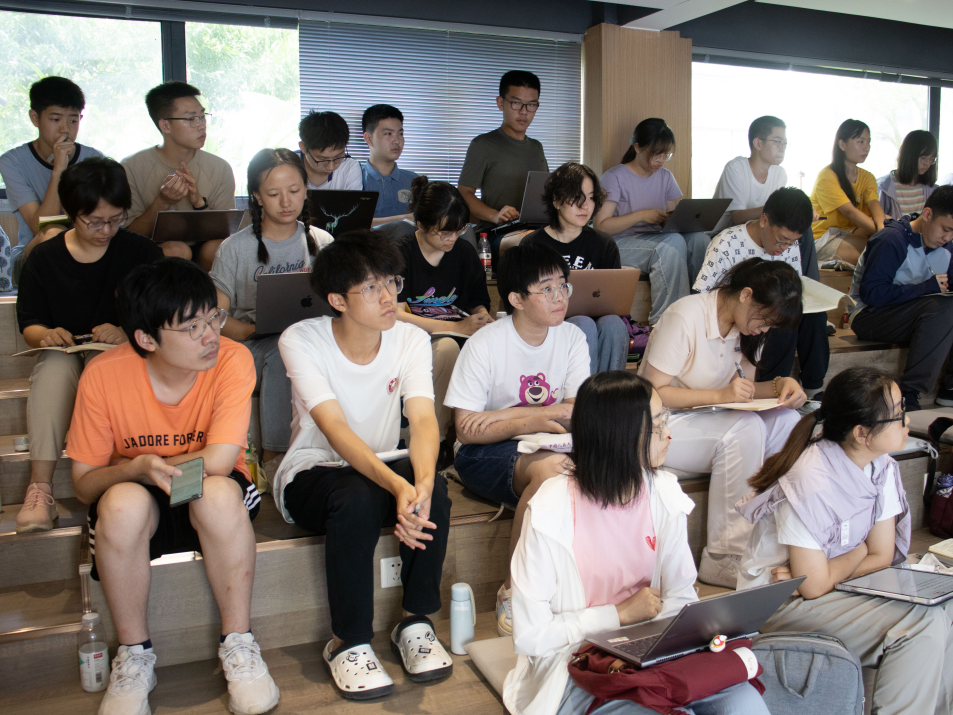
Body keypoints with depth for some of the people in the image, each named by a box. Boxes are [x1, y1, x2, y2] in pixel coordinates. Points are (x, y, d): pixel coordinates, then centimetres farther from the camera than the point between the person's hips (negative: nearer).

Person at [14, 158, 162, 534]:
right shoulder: (44, 258, 6)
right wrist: (46, 334, -15)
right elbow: (29, 325, 9)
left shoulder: (141, 252, 2)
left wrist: (127, 332, -22)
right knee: (53, 367, -34)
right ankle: (40, 488, -38)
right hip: (65, 352, 2)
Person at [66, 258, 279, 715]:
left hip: (215, 502, -1)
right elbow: (84, 484, -10)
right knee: (122, 502, -33)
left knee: (219, 492, -35)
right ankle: (134, 657, -12)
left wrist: (140, 466, -18)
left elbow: (217, 461, -27)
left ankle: (238, 645, -16)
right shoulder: (103, 376, -16)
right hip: (140, 508, 1)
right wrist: (137, 469, -32)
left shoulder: (232, 360, -21)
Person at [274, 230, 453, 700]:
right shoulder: (301, 340, -17)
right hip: (312, 472, -3)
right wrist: (397, 486, -45)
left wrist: (421, 483, -44)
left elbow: (423, 419, -22)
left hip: (381, 466, 3)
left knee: (433, 488, -29)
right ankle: (348, 643, -16)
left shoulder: (410, 339, -7)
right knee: (358, 500, -36)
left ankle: (415, 622, -9)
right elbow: (336, 430, -29)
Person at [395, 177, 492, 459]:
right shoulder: (402, 254, -5)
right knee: (448, 347, -39)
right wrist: (456, 327, -20)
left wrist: (483, 318, -10)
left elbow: (479, 303, 17)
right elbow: (396, 315, -13)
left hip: (460, 331, 4)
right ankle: (435, 439, -26)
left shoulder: (464, 252, 10)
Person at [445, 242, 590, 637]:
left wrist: (504, 415, -18)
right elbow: (466, 429, -11)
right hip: (486, 455, -4)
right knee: (548, 469, -36)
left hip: (548, 444, 4)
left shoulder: (572, 338, 2)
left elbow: (579, 410, -7)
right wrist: (528, 423, -27)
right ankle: (513, 590, -19)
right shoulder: (485, 344, -10)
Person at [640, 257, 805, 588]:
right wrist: (720, 395, -28)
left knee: (786, 420, -15)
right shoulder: (686, 317, -19)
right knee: (745, 428, -30)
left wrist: (781, 385, -9)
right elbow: (653, 393, -22)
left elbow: (743, 389, 12)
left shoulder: (743, 325, 5)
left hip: (711, 420, 8)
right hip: (662, 424, -8)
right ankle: (724, 558, -25)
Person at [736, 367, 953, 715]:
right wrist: (859, 551, -6)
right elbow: (813, 586, -23)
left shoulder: (882, 467, -4)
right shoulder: (811, 483, -28)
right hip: (779, 604, -7)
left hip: (842, 582, 8)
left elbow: (882, 556, -2)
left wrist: (811, 576, -16)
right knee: (922, 623, -20)